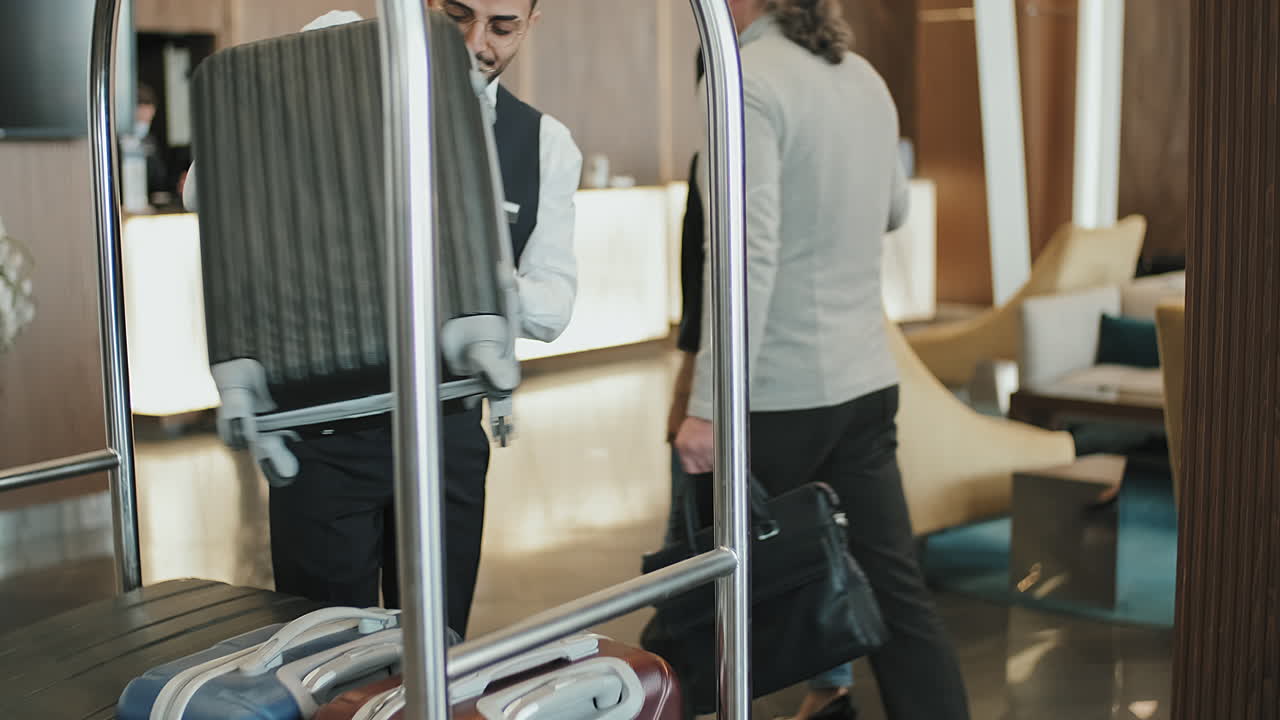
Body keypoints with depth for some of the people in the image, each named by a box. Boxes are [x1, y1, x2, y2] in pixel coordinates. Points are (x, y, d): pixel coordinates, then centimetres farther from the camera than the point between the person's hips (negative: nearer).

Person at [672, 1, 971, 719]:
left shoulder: (747, 79, -14)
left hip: (777, 390, -7)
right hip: (865, 380, 7)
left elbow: (747, 253, -23)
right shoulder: (864, 76, 10)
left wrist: (709, 405, -24)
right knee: (893, 581, 7)